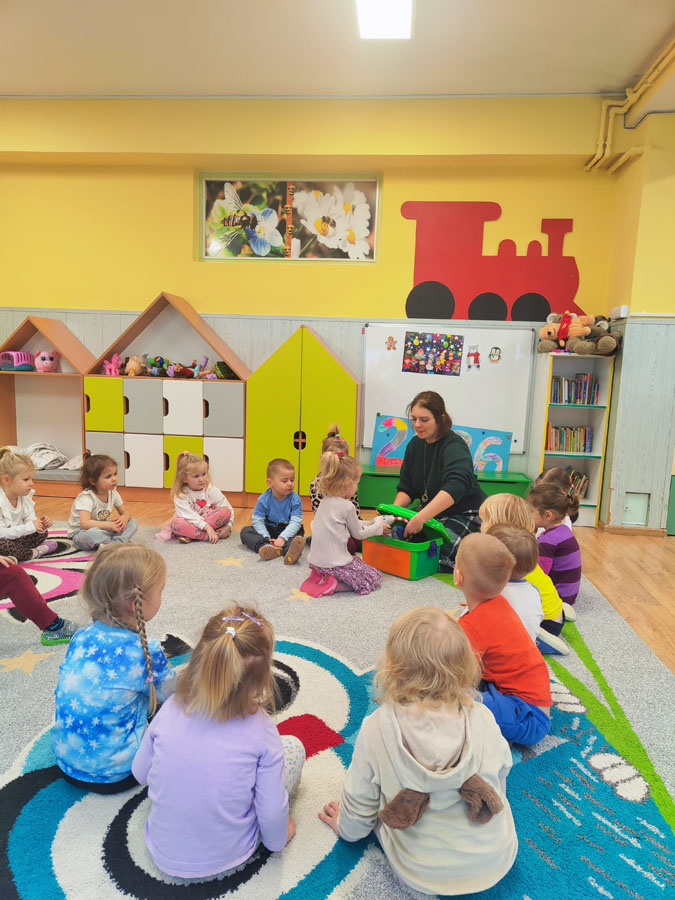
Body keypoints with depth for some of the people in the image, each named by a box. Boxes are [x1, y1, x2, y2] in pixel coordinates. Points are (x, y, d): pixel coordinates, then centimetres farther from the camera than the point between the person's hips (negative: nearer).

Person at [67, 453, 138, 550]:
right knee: (93, 533, -43)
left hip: (101, 529, 7)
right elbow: (85, 523, -35)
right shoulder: (86, 497, -24)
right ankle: (121, 540, -23)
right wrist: (110, 525, -38)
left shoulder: (113, 493, -4)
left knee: (133, 523, -9)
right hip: (81, 534, -7)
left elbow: (125, 513, 5)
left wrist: (124, 518, -21)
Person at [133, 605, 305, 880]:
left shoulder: (171, 709, -17)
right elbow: (271, 813, -16)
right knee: (293, 745, 8)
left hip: (163, 853, 3)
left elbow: (141, 773, -2)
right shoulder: (260, 729, -24)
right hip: (228, 856, -3)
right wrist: (278, 838, 7)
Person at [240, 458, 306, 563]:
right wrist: (266, 538, -24)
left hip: (287, 530, -1)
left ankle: (290, 551, -65)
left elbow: (295, 522, -20)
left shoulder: (295, 499, -13)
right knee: (245, 531, -18)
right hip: (268, 530, 2)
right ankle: (267, 547, -47)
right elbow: (257, 520, -10)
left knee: (300, 532, -30)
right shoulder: (264, 499, -11)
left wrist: (282, 538, -33)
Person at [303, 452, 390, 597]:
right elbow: (358, 533, -1)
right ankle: (332, 584, -10)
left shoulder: (325, 502, 9)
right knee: (373, 579, 4)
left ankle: (321, 577, 8)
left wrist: (373, 522, 22)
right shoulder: (347, 506, -15)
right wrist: (379, 526, 14)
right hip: (334, 562, -8)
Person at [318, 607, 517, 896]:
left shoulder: (376, 728, -22)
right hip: (496, 864, 2)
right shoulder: (482, 718, -18)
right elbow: (501, 774, 3)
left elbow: (359, 802, -7)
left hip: (421, 875, -2)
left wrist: (346, 826, 17)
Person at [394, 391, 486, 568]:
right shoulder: (415, 444, 3)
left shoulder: (454, 446, -21)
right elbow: (406, 488, 6)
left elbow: (456, 486, -41)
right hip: (430, 512, 8)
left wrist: (421, 517, -48)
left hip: (465, 514, -7)